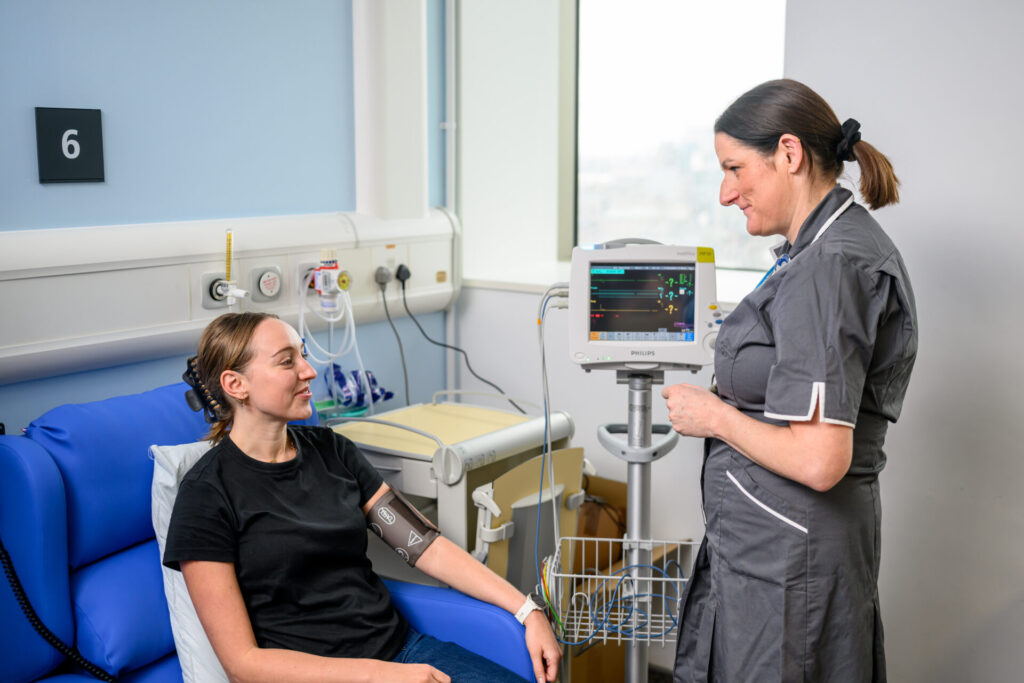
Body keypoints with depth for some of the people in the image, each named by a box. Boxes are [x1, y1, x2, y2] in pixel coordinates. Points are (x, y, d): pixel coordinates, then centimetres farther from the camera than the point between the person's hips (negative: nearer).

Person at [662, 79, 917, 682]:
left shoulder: (826, 267, -21)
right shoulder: (847, 240, 11)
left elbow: (818, 462, -27)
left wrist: (715, 416, -14)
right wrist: (729, 398, 12)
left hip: (786, 555, -10)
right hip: (779, 539, 10)